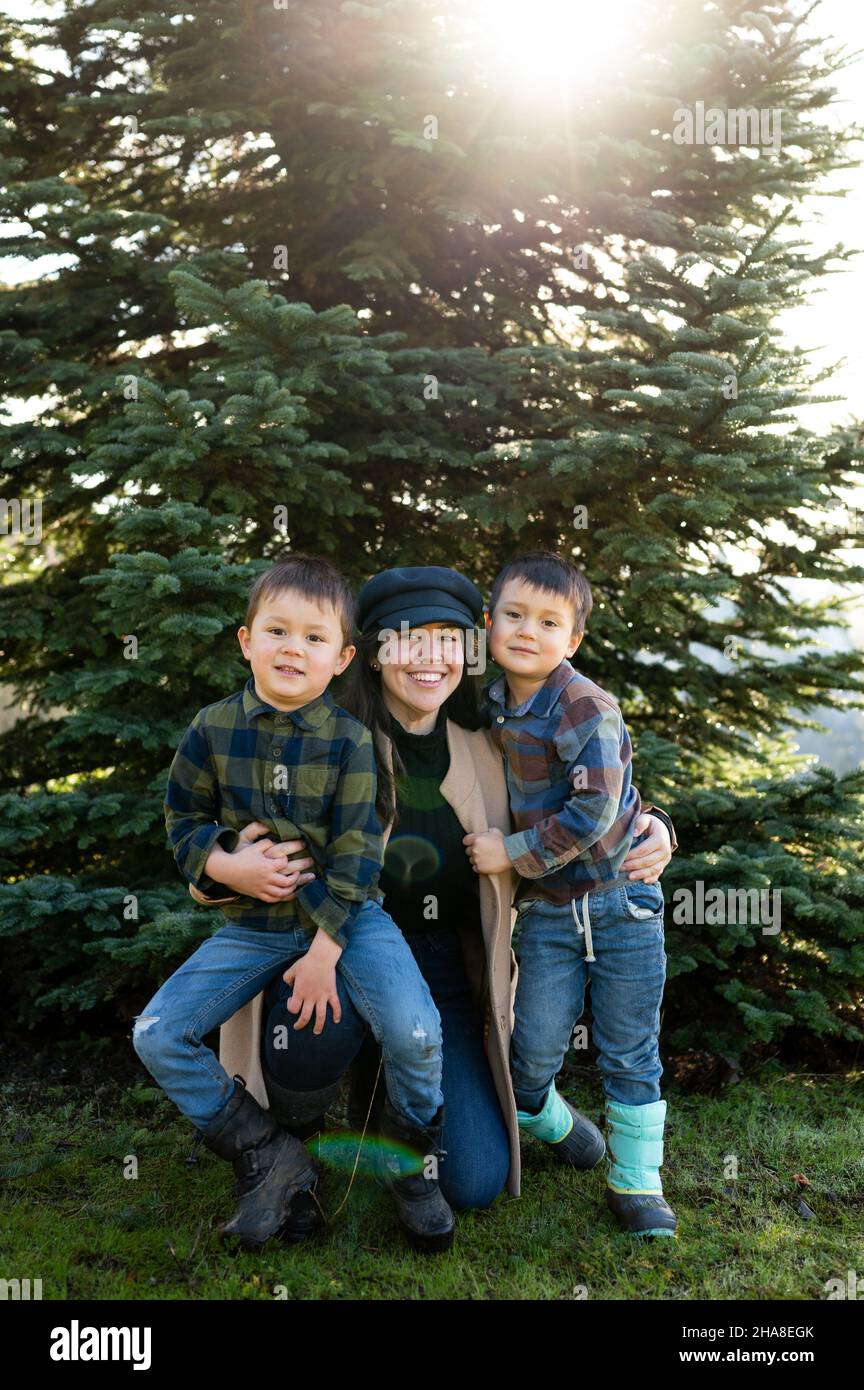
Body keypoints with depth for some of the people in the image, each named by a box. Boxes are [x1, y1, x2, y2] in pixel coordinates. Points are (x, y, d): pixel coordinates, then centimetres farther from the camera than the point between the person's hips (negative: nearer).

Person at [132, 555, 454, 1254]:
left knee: (416, 1033, -24)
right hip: (252, 923, 3)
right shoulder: (212, 729, -3)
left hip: (345, 913, -2)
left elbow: (356, 854, -10)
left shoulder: (349, 740, -9)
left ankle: (412, 1162, 9)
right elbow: (183, 818, 6)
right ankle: (270, 1155, 8)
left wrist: (325, 949, -16)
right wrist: (224, 863, -15)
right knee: (155, 1036, -9)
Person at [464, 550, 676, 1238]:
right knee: (535, 1047, 2)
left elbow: (593, 813, -22)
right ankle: (546, 1121, 35)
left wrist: (512, 851, -16)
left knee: (630, 1053, 7)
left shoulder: (587, 708, -16)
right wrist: (486, 837, 9)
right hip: (547, 911, 4)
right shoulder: (492, 705, 4)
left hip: (620, 900, -4)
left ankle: (636, 1181, 25)